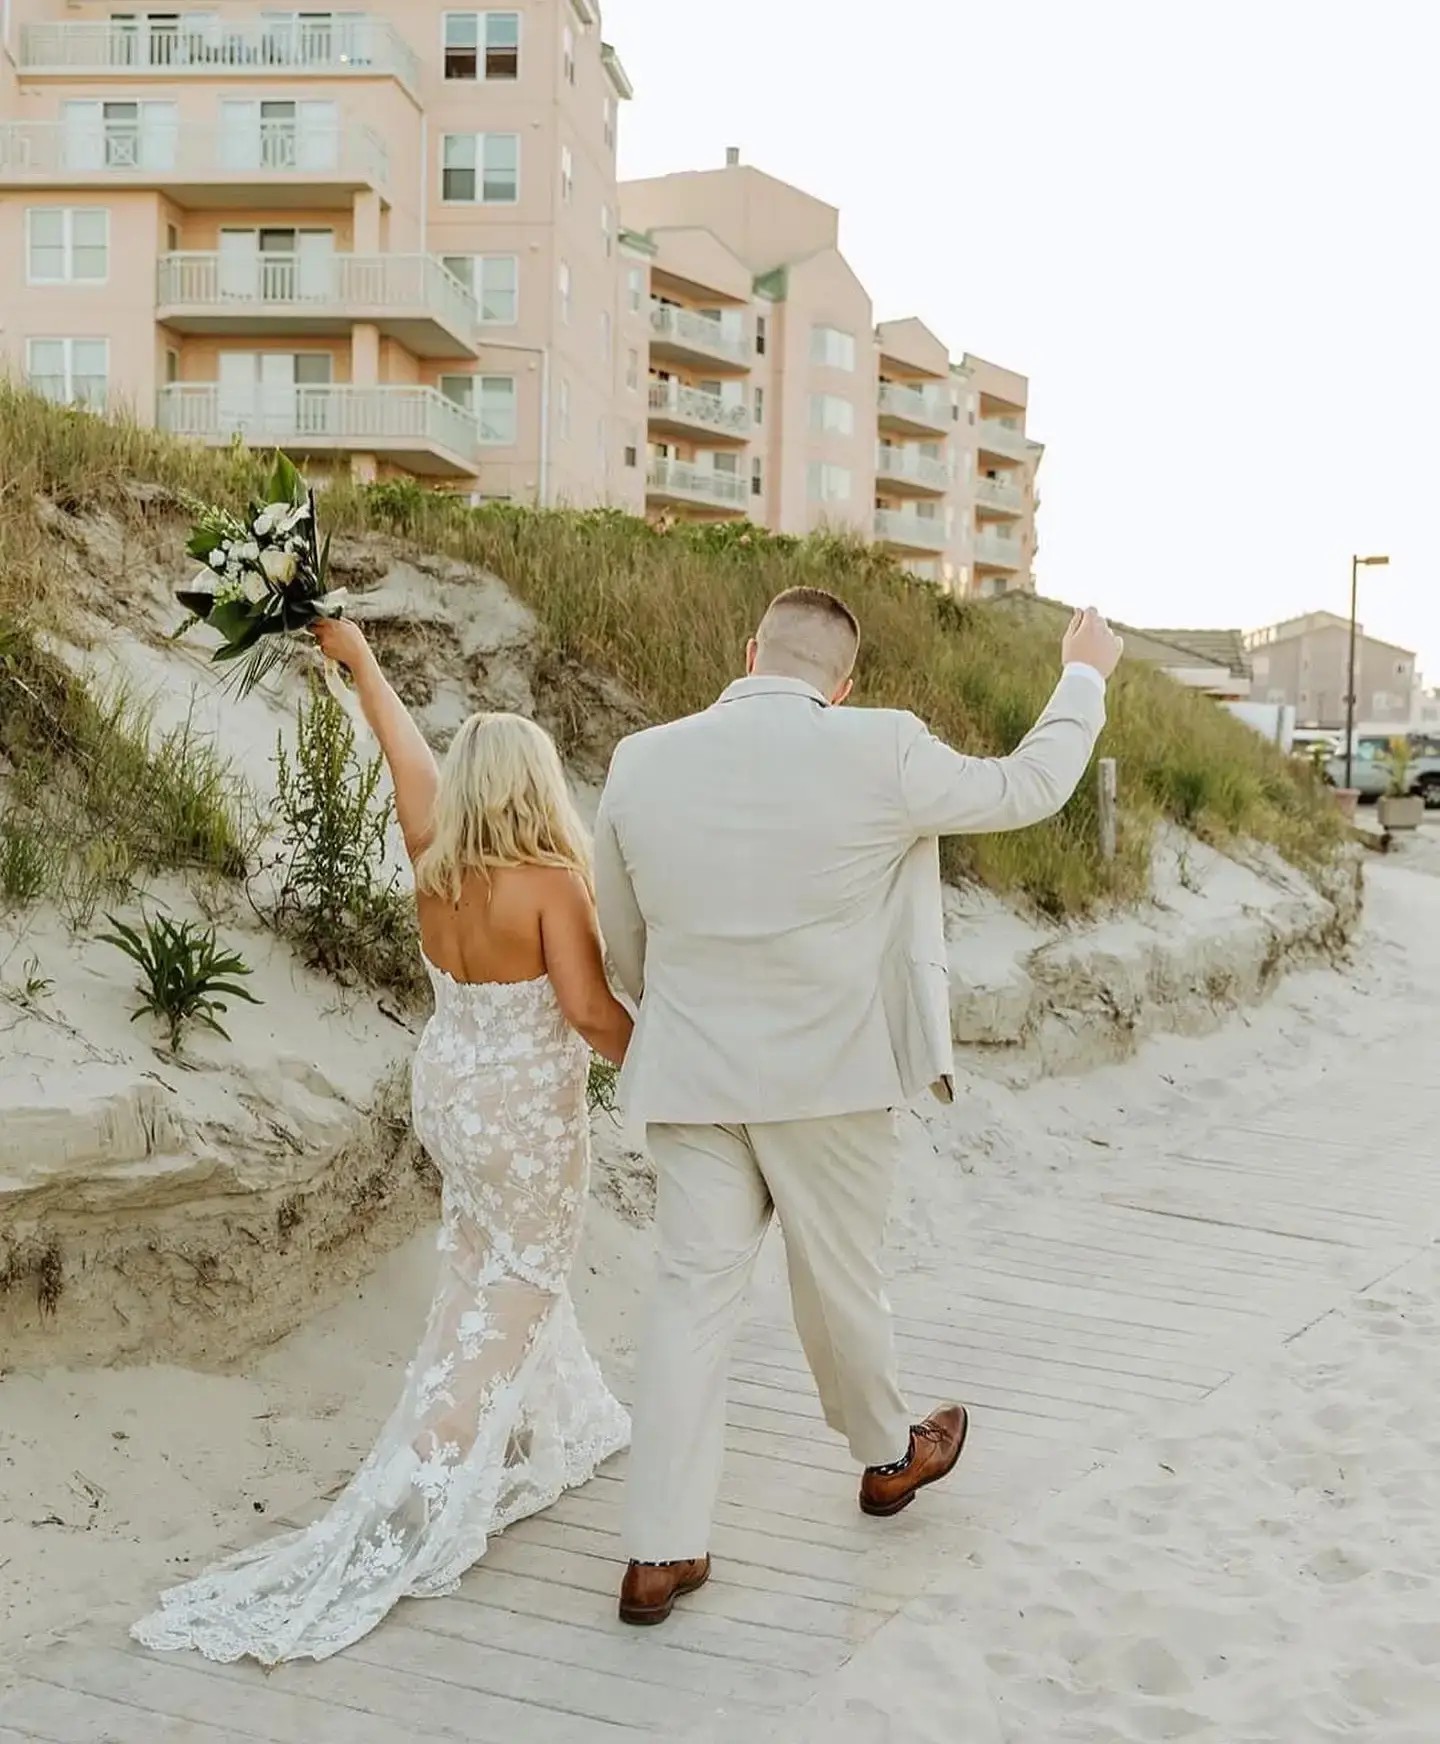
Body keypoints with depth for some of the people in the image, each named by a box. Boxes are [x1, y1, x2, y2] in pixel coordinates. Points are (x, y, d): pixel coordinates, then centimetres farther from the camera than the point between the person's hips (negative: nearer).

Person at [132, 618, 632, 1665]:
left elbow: (405, 745, 8)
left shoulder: (434, 860, -4)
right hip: (529, 1111, -7)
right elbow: (588, 1008, -25)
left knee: (494, 1266, 24)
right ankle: (415, 1512, 3)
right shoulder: (549, 880, -21)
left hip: (448, 1092, 7)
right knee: (510, 1294, 4)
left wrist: (357, 657, 22)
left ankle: (553, 1427, 40)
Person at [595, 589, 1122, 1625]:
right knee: (840, 1282, 17)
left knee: (694, 1294, 9)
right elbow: (1027, 788, 2)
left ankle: (661, 1553, 12)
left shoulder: (641, 762, -3)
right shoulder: (881, 753, -13)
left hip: (691, 1077, 2)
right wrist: (1085, 676, 19)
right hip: (830, 1076, -2)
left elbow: (625, 941, 8)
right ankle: (889, 1456, 43)